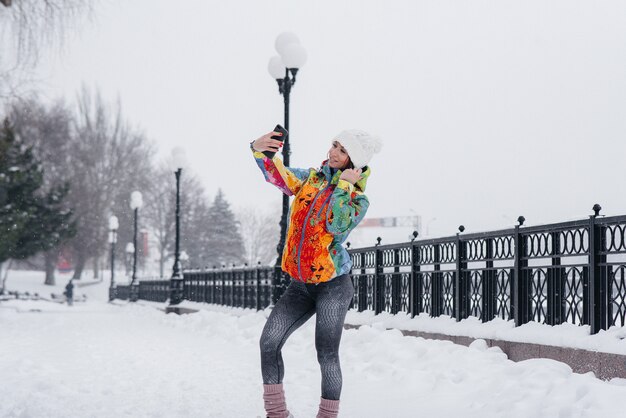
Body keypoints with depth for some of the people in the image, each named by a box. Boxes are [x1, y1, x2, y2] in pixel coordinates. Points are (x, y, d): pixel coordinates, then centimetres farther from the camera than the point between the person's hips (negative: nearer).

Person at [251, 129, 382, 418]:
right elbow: (276, 174, -1)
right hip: (300, 286, 5)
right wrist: (259, 150, -19)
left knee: (326, 355, -7)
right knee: (269, 341, -6)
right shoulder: (309, 180, 7)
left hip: (333, 285, -4)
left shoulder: (358, 200, -6)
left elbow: (336, 225, -24)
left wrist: (343, 185, -19)